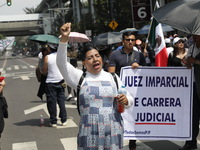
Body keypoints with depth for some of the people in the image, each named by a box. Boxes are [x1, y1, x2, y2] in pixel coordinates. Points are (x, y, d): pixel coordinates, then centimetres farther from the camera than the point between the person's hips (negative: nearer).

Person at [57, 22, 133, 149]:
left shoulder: (113, 77, 12)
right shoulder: (80, 77, 6)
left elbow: (130, 101, 16)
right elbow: (61, 63, -7)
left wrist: (126, 100, -8)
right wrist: (64, 39, -18)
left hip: (114, 132, 2)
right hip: (89, 133, -1)